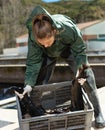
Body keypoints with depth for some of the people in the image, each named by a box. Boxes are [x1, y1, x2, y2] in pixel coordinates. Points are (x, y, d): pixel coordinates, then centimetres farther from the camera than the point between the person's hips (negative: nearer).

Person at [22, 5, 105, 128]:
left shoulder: (69, 29, -43)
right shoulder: (33, 36, -37)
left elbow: (80, 51, -25)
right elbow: (33, 61, -25)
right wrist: (29, 83, -31)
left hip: (69, 48, -1)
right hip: (48, 54, 2)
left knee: (87, 78, -6)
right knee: (39, 82, -2)